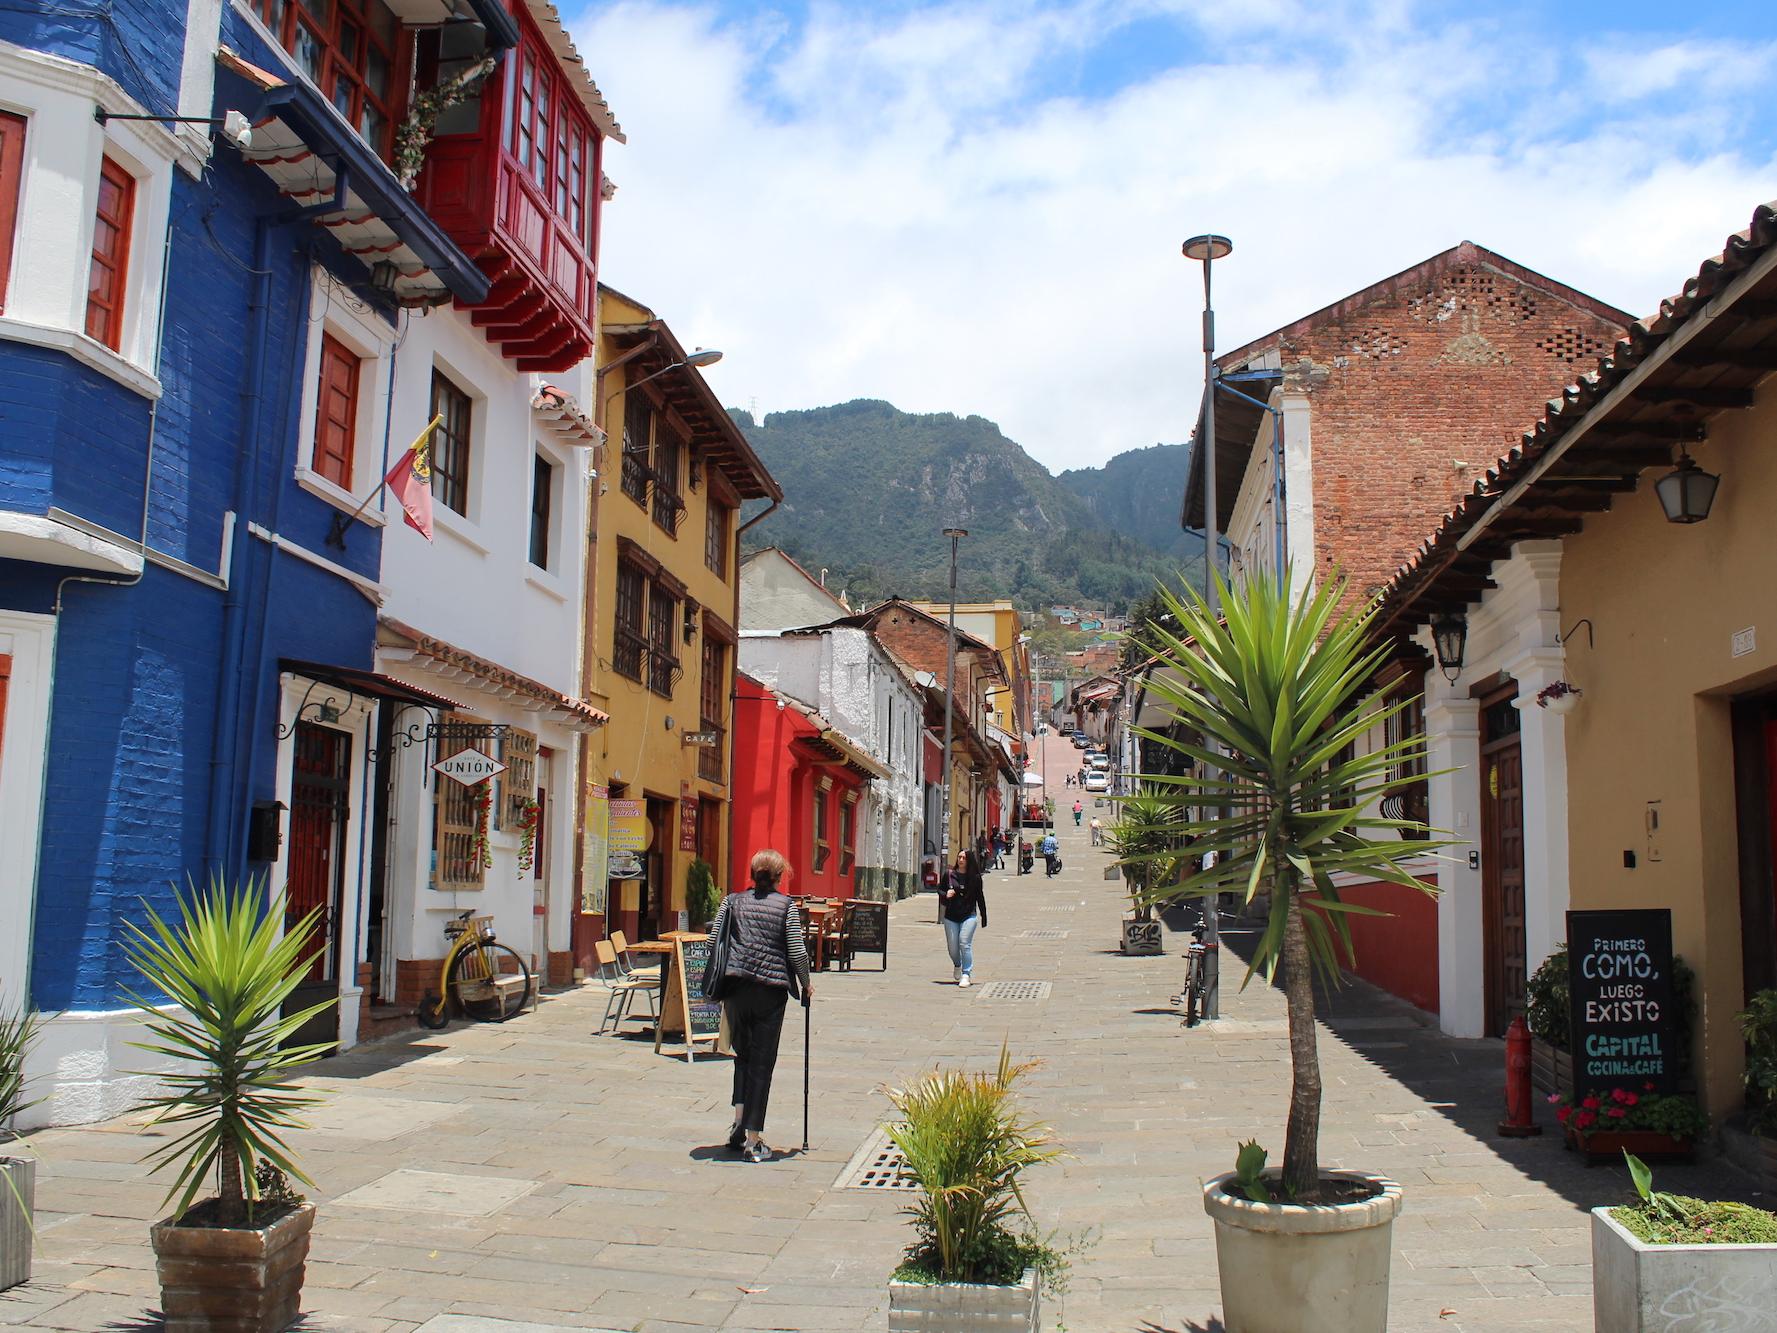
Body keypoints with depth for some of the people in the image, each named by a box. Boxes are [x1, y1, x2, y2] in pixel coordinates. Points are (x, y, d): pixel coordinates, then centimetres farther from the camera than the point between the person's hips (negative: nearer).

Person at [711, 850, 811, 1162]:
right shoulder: (786, 906, 0)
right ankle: (753, 1141, 4)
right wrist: (805, 985, 11)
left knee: (742, 1055, 21)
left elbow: (713, 942, 5)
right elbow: (797, 951, -3)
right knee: (762, 1063, 3)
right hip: (771, 990, -2)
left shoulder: (733, 901, 7)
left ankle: (739, 1122, 9)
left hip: (735, 987, 3)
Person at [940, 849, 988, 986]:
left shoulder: (975, 878, 1)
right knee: (952, 947, 7)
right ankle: (957, 965, 38)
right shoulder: (950, 875, 4)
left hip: (969, 916, -2)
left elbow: (980, 898, 8)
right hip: (951, 917, 2)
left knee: (965, 943, -16)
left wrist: (984, 917, 10)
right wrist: (946, 895, -10)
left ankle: (966, 974, -8)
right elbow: (941, 891, 14)